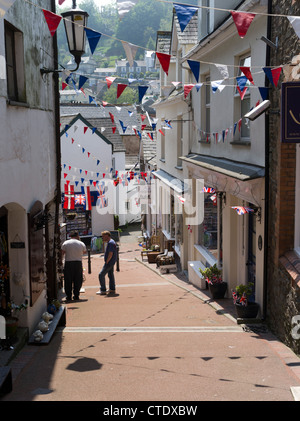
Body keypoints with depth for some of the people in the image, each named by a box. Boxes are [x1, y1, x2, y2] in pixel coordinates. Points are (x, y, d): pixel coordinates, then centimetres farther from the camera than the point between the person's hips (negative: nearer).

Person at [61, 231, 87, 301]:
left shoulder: (65, 243, 1)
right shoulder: (81, 244, 4)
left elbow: (62, 253, 1)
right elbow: (84, 252, 19)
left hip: (68, 263, -1)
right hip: (78, 263, 1)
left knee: (68, 280, 6)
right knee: (78, 280, 10)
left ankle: (69, 296, 6)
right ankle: (76, 295, 10)